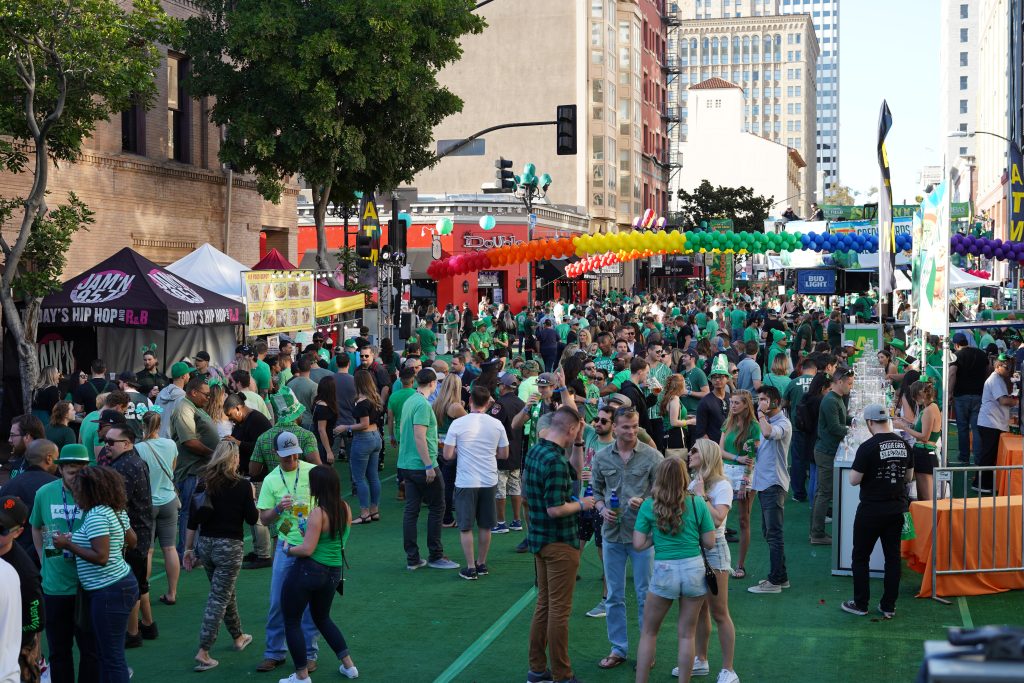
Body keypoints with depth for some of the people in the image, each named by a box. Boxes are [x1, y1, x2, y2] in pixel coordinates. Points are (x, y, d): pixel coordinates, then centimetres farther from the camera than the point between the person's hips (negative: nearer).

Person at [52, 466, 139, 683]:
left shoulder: (96, 516, -18)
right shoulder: (116, 511, 10)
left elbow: (101, 557, -24)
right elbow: (132, 541, 20)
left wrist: (68, 545, -16)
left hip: (109, 590, -10)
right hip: (122, 582, 10)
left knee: (112, 655, -4)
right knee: (105, 652, 17)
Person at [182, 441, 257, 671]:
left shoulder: (204, 482, 0)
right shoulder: (242, 486, -10)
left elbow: (192, 519, 0)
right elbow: (252, 518, -6)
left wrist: (188, 549, 7)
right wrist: (251, 496, 11)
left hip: (205, 544, 5)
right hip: (229, 546, -5)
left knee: (225, 592, 23)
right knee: (219, 598, -1)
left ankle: (238, 637, 39)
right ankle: (203, 653, -6)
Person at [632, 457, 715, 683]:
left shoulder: (649, 506, -4)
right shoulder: (697, 503, -3)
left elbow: (638, 544, -7)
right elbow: (710, 543, 0)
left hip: (665, 572, -1)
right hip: (694, 569, 1)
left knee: (648, 632, 15)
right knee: (687, 634, 11)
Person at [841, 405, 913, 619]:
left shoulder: (868, 447, -17)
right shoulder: (903, 445, 2)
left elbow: (854, 480, -14)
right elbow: (909, 477, 13)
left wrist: (856, 469, 5)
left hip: (871, 510, -5)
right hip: (897, 508, 5)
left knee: (861, 557, 8)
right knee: (893, 556, 10)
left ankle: (860, 604, 12)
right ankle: (889, 606, 14)